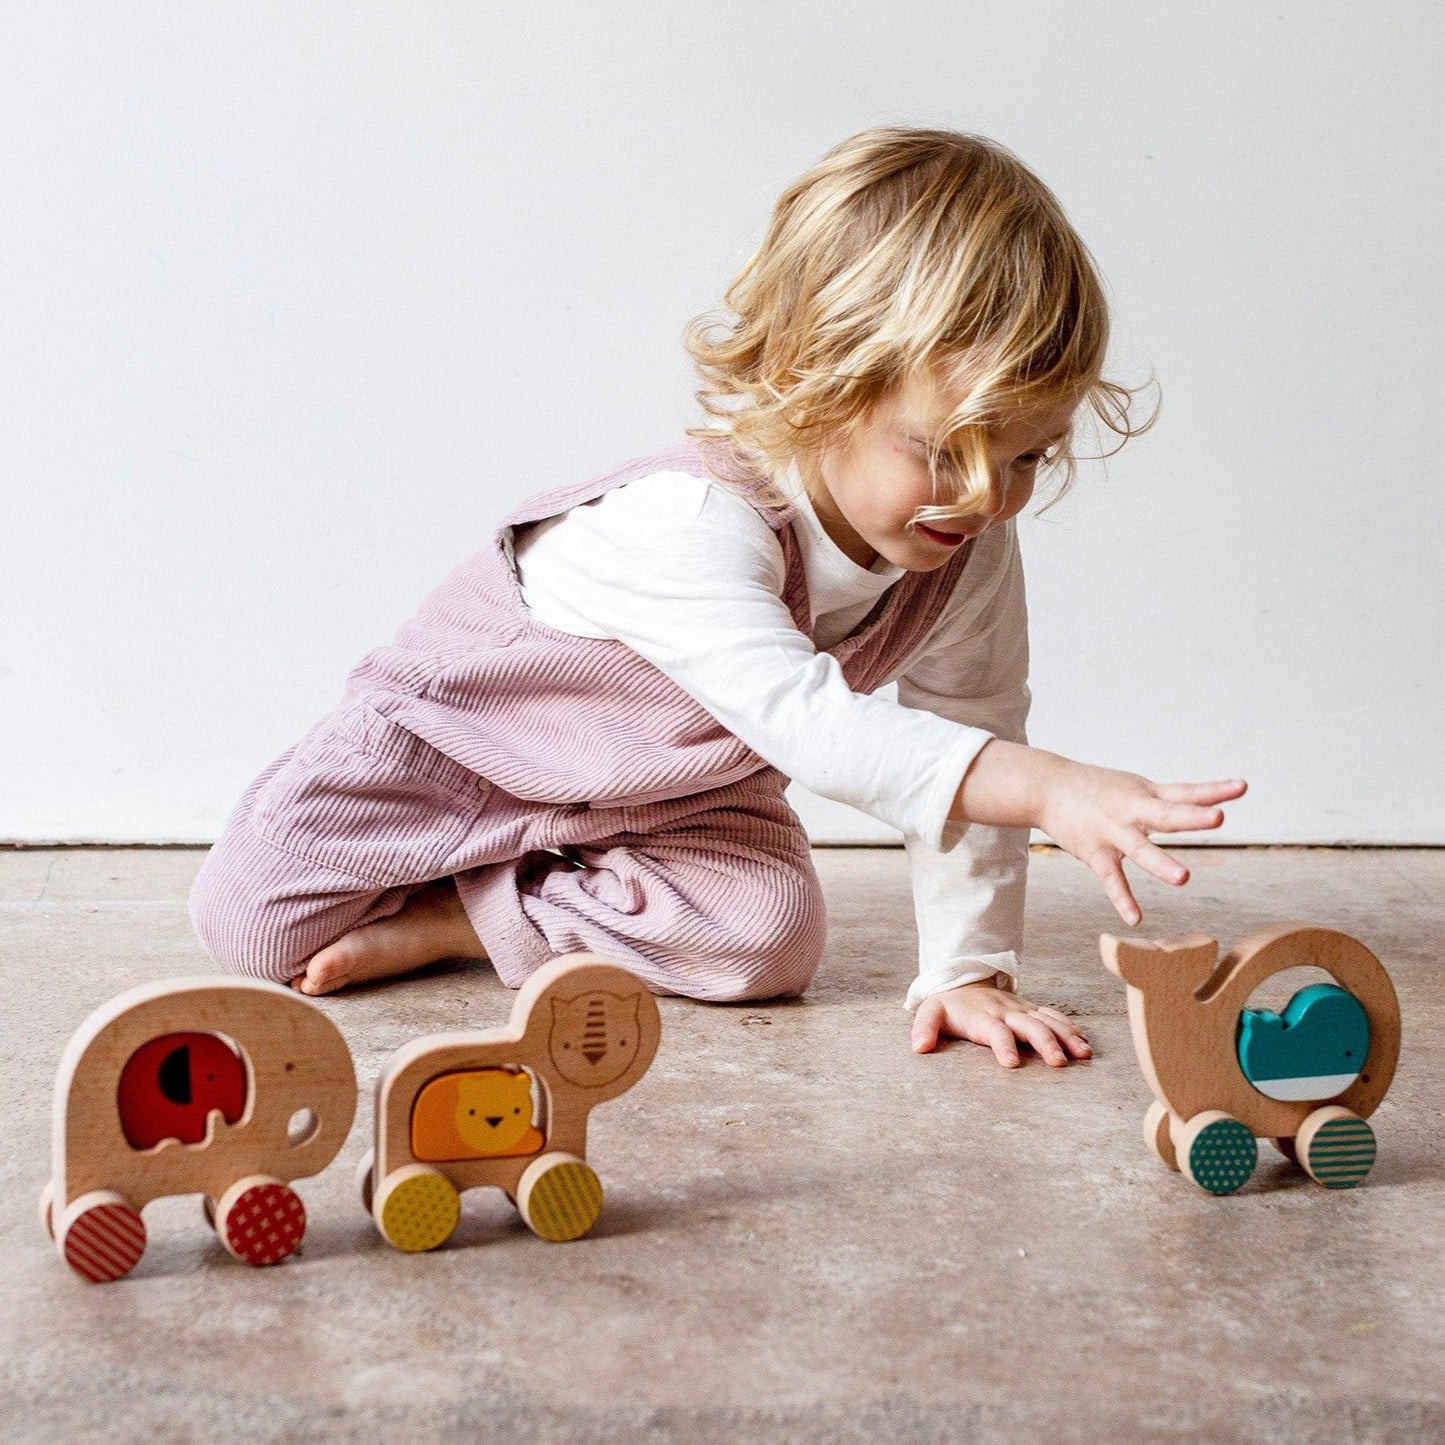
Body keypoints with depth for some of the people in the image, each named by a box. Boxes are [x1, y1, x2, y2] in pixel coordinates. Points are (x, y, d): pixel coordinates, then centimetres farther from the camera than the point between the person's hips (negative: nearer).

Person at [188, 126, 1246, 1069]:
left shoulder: (971, 549, -21)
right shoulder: (698, 521, -42)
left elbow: (970, 749, -14)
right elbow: (810, 722, -54)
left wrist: (970, 970, -20)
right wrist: (1047, 788, -63)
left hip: (682, 789, 5)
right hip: (470, 714, -5)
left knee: (774, 936, -23)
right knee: (251, 920, -15)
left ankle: (462, 914, -6)